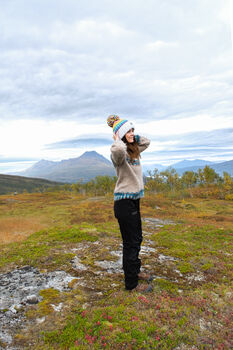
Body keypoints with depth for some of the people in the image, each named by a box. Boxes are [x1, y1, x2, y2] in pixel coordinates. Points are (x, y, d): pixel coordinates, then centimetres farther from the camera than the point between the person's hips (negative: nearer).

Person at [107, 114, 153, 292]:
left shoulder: (134, 150, 10)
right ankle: (131, 283, 19)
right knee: (131, 242, 2)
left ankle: (135, 270, 42)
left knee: (137, 238, 21)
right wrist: (118, 139, -19)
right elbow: (118, 149, -42)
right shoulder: (119, 152, -17)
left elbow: (146, 142, 27)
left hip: (134, 200, 9)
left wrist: (132, 135, 11)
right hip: (124, 201, -9)